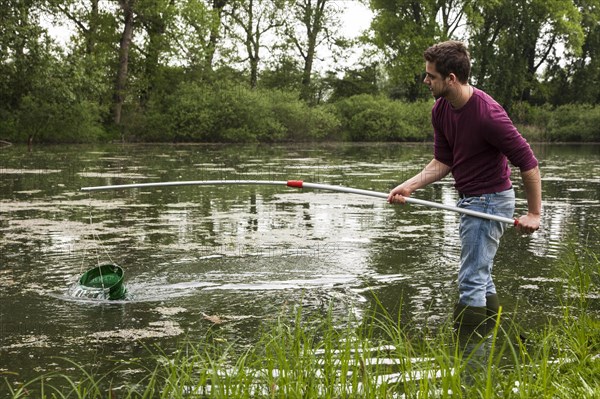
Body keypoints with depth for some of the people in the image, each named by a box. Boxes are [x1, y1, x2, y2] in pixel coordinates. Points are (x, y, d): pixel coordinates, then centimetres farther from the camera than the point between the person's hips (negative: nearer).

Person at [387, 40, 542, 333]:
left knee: (471, 281, -7)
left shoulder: (487, 114, -26)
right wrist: (409, 186, -7)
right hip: (470, 199, 9)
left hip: (489, 200, -9)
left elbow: (528, 162, -20)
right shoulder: (441, 110, -1)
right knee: (482, 278, 19)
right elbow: (443, 161, 6)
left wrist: (534, 213, -17)